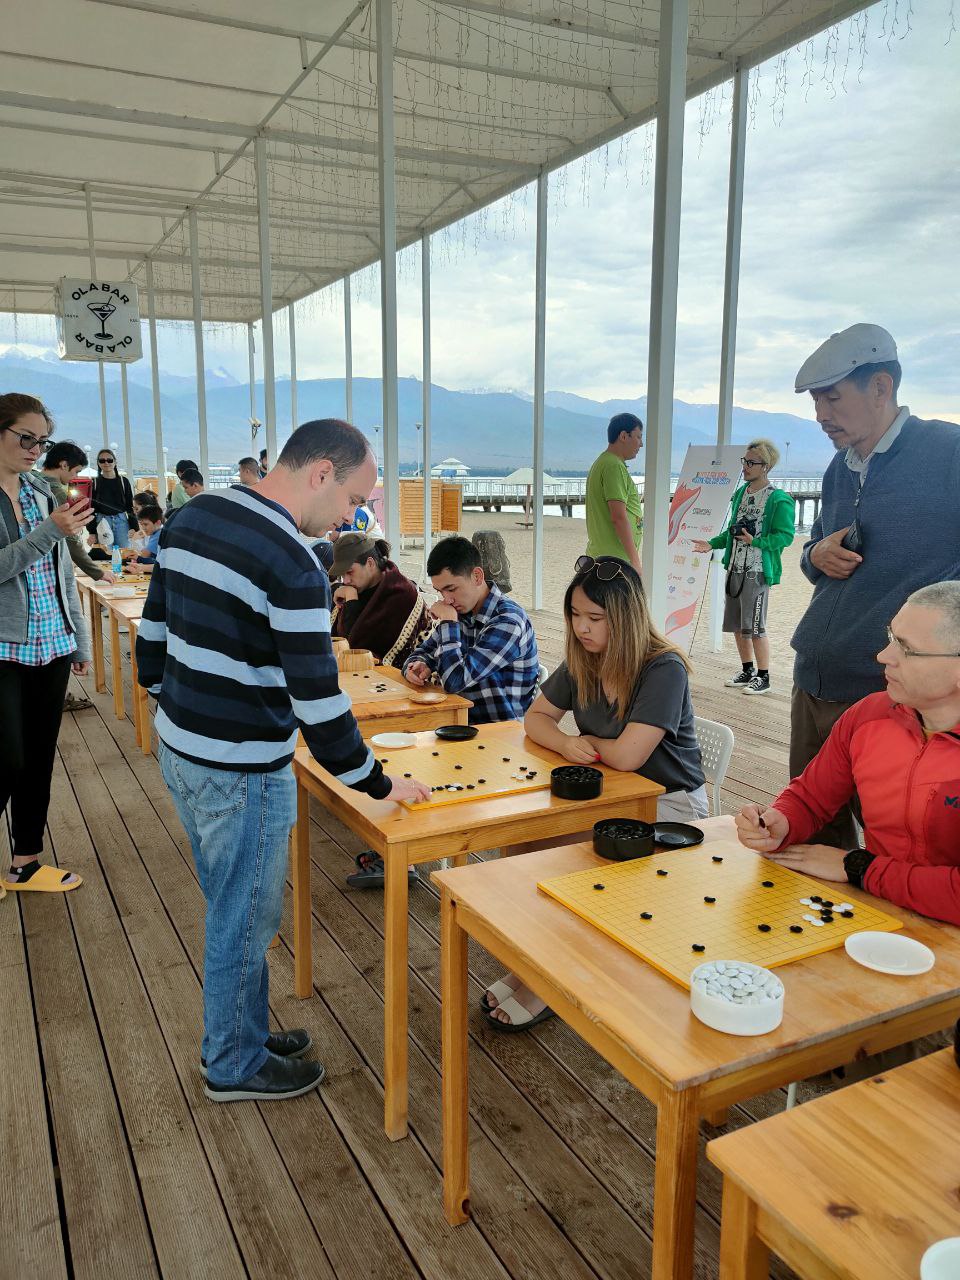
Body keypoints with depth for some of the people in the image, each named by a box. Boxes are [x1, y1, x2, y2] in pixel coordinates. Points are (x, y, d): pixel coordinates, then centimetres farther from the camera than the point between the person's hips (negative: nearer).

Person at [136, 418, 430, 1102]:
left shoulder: (191, 517, 3)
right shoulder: (293, 567, -24)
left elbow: (154, 630, 11)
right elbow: (318, 702, -23)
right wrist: (379, 783, -11)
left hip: (179, 745, 9)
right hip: (240, 771, -9)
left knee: (233, 907, 24)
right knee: (245, 920, 11)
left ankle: (239, 1030, 42)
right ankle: (236, 1066, 31)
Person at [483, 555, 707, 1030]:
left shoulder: (664, 671, -22)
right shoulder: (582, 663, 0)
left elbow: (625, 756, -29)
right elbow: (535, 717, 9)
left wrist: (589, 744, -8)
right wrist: (567, 743, -13)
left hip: (670, 804, -7)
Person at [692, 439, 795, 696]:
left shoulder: (779, 500, -10)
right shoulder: (741, 493, 12)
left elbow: (785, 536, -14)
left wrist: (755, 541, -22)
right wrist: (712, 544, 10)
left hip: (758, 571, -8)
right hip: (734, 567, 8)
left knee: (754, 627, -4)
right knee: (737, 625, 13)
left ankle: (763, 678, 8)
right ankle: (747, 671, 28)